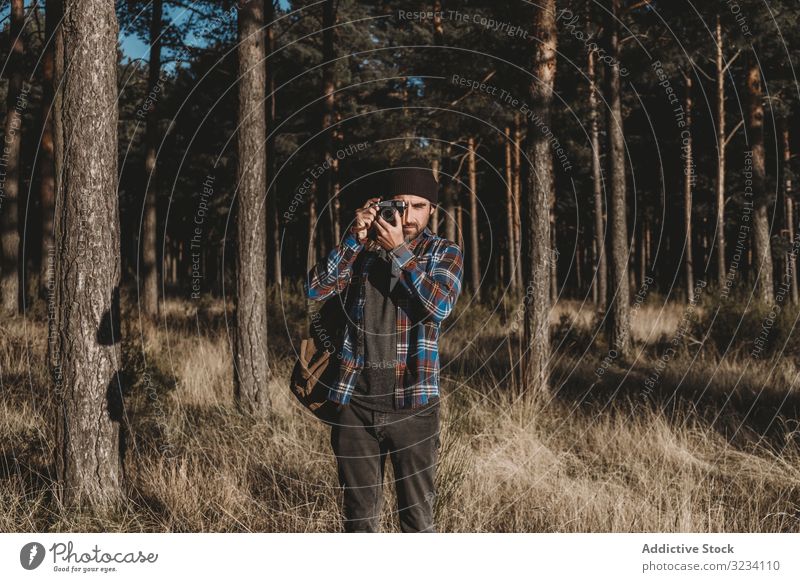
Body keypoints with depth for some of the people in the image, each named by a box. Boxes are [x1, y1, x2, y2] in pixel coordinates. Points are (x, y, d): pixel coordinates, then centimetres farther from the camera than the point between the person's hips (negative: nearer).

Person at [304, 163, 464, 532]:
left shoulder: (443, 253, 3)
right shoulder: (360, 249, 8)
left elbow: (440, 305, -15)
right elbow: (315, 289, -5)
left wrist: (399, 250, -17)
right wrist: (355, 238, -12)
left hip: (413, 405, -2)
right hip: (355, 402, 2)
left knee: (417, 518, 4)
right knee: (358, 515, 12)